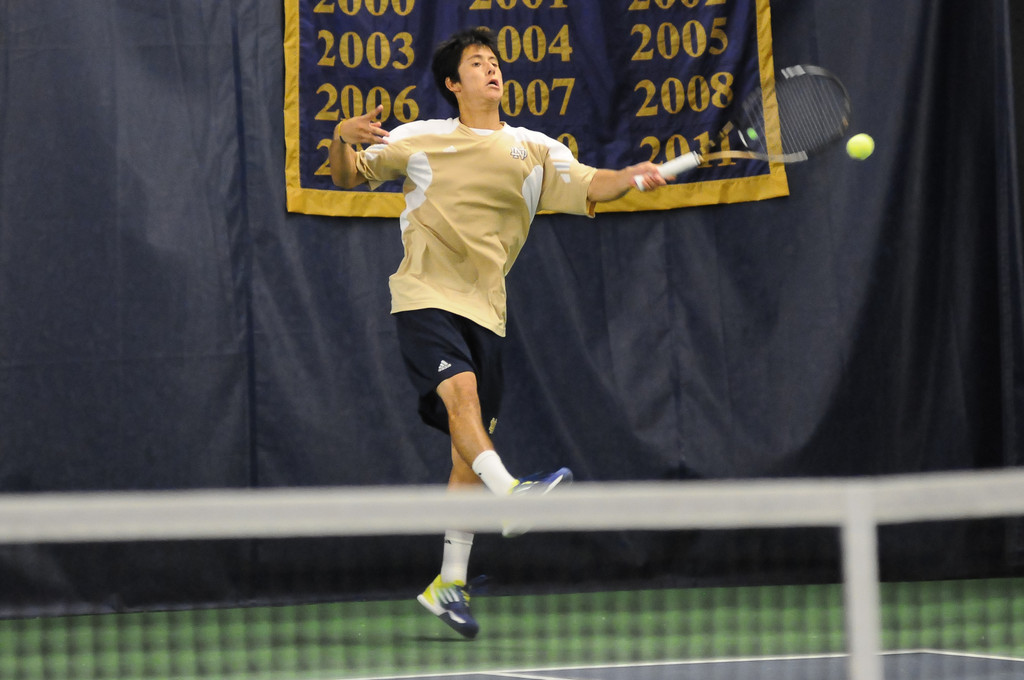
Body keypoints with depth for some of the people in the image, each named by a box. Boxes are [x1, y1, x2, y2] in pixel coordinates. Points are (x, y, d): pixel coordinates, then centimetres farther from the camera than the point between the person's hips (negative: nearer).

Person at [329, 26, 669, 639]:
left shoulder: (536, 151, 10)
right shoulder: (419, 140, 8)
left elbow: (588, 187, -4)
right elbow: (349, 178, 12)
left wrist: (633, 177, -25)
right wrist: (342, 139, -10)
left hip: (485, 308, 3)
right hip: (426, 296, -3)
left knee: (471, 446, 2)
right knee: (459, 388, -30)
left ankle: (449, 584, 10)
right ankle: (511, 494, -49)